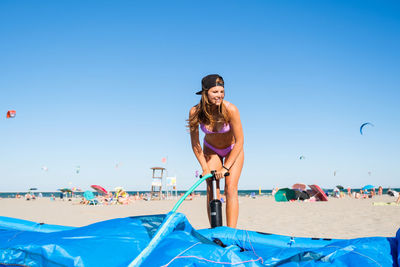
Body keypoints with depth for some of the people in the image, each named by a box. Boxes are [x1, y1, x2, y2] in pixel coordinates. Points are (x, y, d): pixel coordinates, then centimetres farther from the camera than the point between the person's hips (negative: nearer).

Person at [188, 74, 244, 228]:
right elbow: (195, 143, -13)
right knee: (211, 191, -5)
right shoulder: (195, 112, -26)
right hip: (211, 149, 2)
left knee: (230, 189, -11)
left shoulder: (230, 110, -32)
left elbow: (239, 142, -25)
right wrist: (205, 168, -14)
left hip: (233, 149, -2)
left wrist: (225, 168, -25)